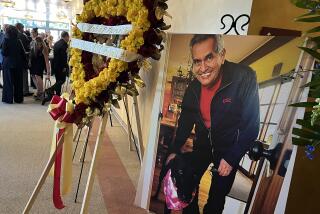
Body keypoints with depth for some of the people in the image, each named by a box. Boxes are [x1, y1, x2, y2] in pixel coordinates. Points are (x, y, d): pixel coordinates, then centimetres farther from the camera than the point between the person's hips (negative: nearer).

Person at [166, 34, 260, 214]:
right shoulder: (193, 87, -9)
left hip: (229, 148, -3)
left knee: (218, 194, 8)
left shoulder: (245, 78, -25)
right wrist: (174, 151, 2)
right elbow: (186, 120, 3)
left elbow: (251, 124, -19)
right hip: (202, 144, 4)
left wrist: (232, 158, -17)